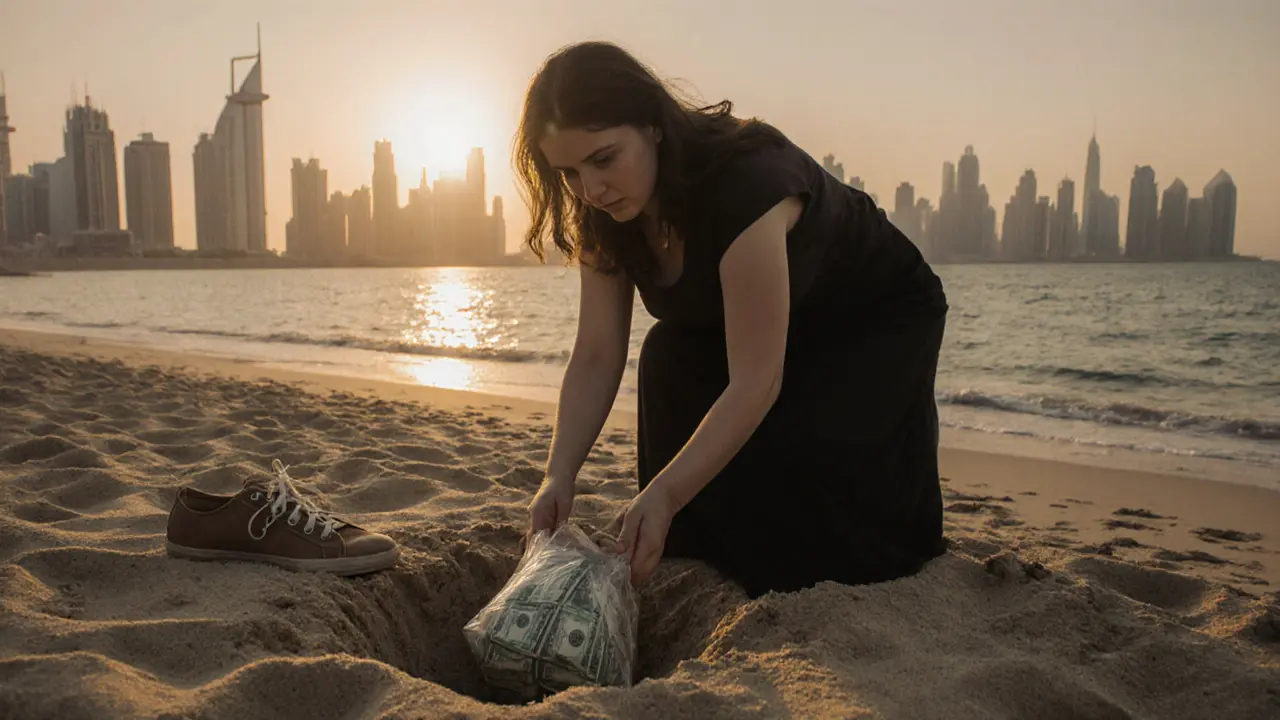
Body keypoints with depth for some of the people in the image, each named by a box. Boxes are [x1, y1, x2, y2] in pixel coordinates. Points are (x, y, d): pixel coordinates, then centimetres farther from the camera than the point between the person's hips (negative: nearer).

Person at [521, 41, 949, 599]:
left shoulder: (748, 181, -39)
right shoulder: (606, 219, -16)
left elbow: (755, 383, -40)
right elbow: (595, 359, -16)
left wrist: (664, 495, -45)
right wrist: (558, 478, -29)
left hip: (883, 319, -6)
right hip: (794, 328, 7)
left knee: (800, 453, -27)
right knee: (671, 355, -19)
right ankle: (704, 568, -5)